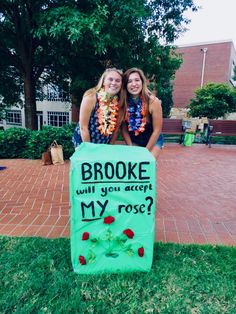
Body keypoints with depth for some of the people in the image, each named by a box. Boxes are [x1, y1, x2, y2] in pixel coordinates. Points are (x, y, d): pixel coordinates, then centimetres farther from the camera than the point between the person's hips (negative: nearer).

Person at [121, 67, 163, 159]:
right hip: (134, 141, 3)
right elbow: (124, 128, -7)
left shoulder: (153, 101, -22)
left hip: (153, 141, -2)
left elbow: (157, 130, -17)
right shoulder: (123, 102, -15)